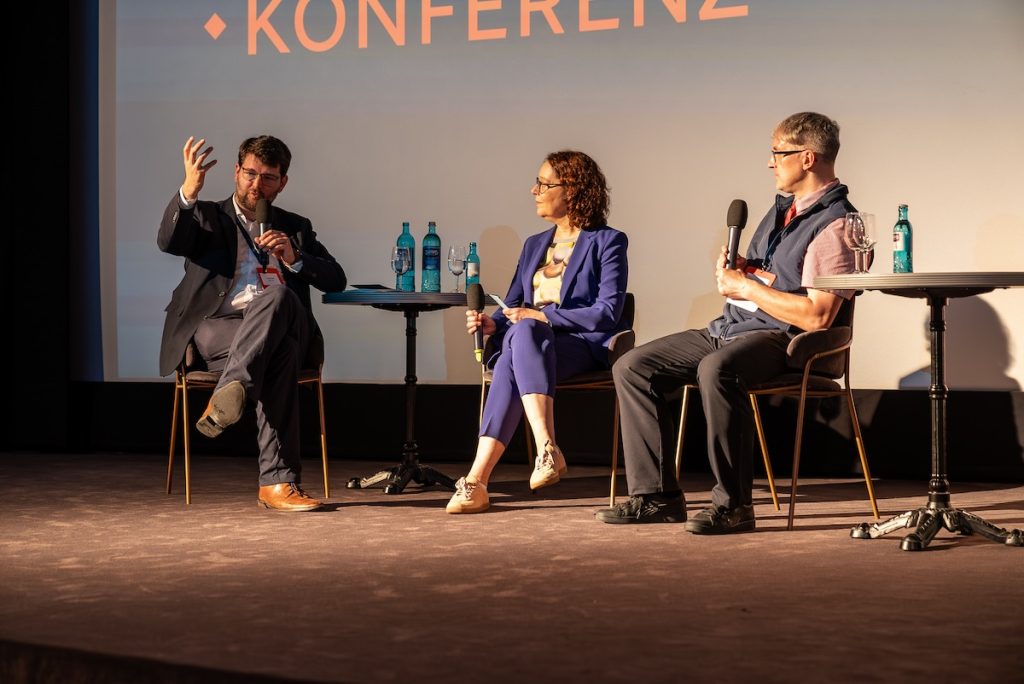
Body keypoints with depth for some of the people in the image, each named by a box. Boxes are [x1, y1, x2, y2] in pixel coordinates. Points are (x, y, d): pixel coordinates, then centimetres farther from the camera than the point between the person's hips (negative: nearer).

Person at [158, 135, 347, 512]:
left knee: (277, 297, -37)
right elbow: (167, 241, -5)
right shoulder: (207, 218, 20)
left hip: (282, 326, 2)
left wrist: (294, 258, -4)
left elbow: (336, 280, 14)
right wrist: (190, 188, -21)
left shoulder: (296, 228, 27)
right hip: (217, 328, -2)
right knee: (280, 353, -37)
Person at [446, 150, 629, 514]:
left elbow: (607, 312, -8)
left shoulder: (607, 242, 4)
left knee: (524, 332, -37)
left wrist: (542, 317, -17)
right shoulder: (534, 245, 25)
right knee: (513, 347, -33)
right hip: (531, 344, 5)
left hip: (585, 347, -5)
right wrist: (492, 324, -4)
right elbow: (512, 306, 21)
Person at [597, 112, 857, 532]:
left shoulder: (835, 225, -12)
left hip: (778, 339, -10)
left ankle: (734, 504, -29)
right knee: (632, 367, -1)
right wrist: (734, 271, 3)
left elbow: (817, 316, -22)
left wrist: (748, 287, -13)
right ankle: (657, 496, -3)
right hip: (731, 326, 10)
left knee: (716, 370, -40)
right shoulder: (784, 206, 18)